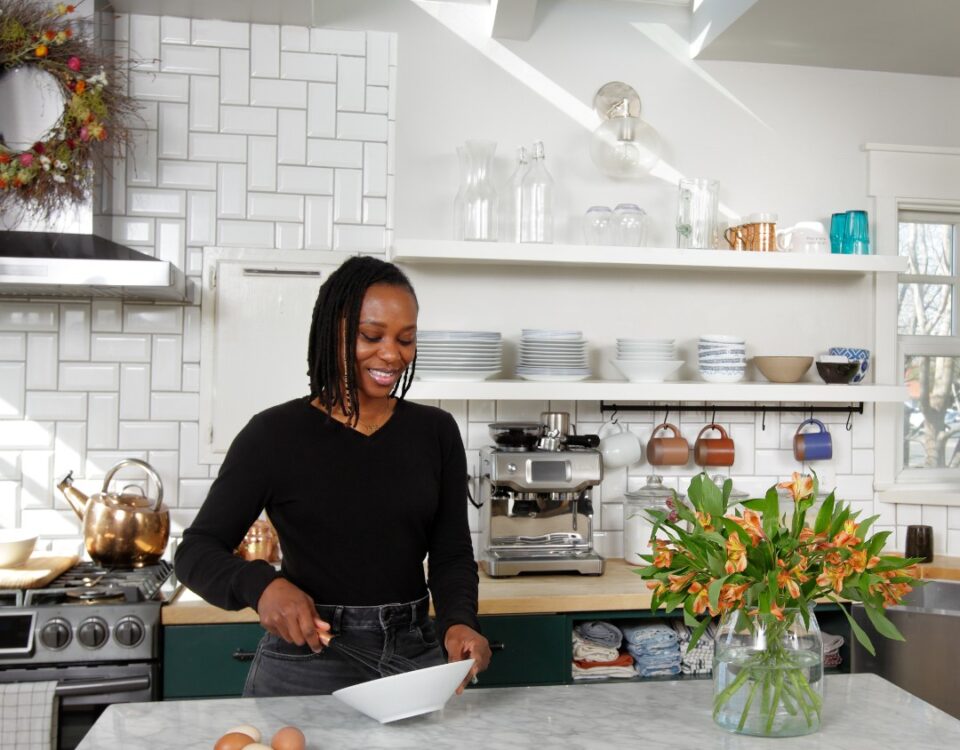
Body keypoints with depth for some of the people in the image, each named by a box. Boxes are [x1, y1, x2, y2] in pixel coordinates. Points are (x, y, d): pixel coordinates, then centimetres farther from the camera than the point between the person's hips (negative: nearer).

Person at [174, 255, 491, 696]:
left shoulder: (435, 432, 0)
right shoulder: (274, 434, -9)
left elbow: (451, 553, 1)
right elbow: (196, 551, -7)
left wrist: (458, 621, -19)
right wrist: (261, 586, -26)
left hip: (415, 659, 3)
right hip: (303, 668, -3)